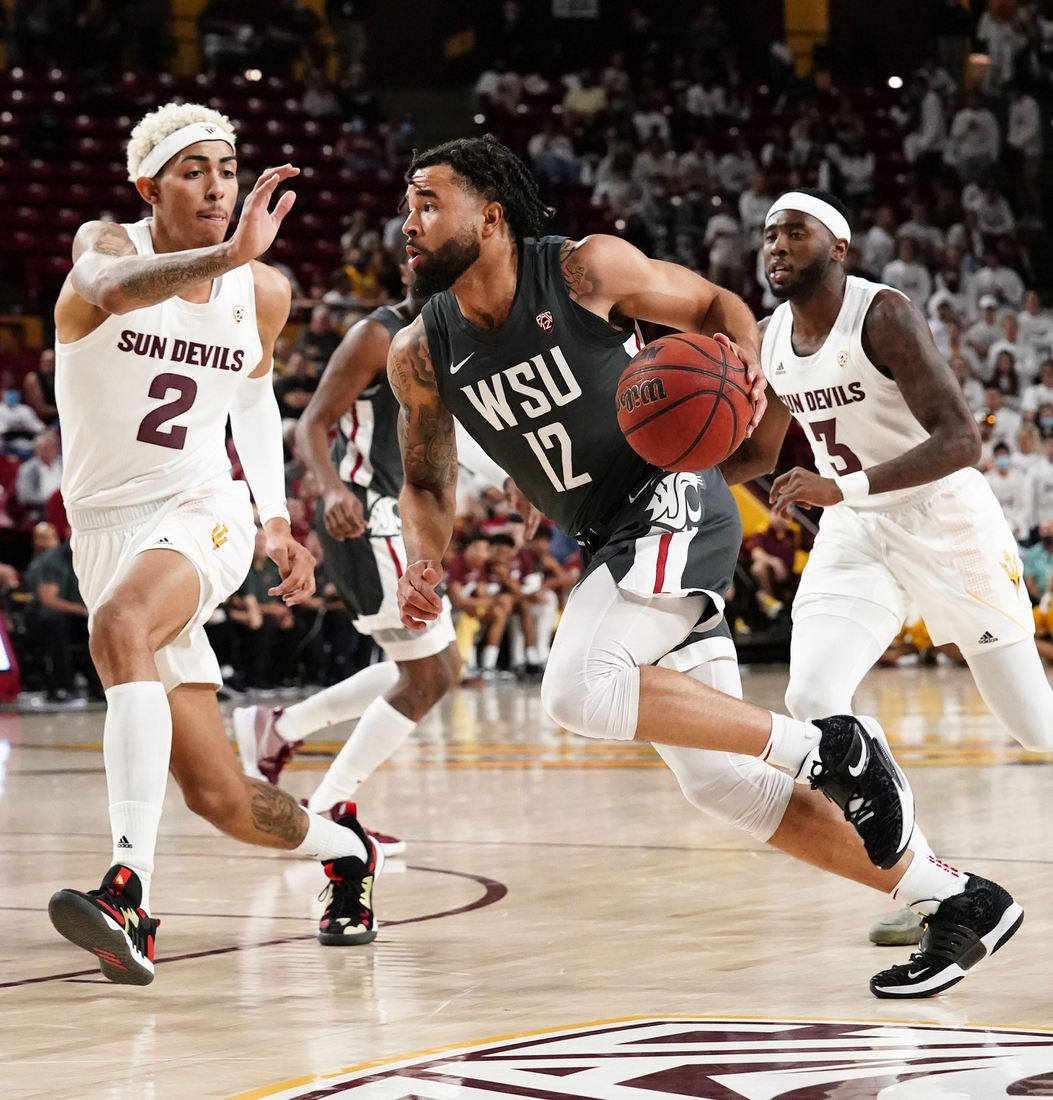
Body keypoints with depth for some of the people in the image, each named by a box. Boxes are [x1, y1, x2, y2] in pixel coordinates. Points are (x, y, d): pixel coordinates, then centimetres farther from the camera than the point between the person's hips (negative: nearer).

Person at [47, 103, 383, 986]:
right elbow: (111, 286, -36)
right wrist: (227, 255, -53)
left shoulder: (263, 292, 1)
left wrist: (277, 516, 11)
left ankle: (130, 892, -44)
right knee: (221, 798, 1)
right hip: (108, 529, 1)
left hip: (201, 515, -1)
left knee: (120, 625, -37)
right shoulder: (107, 245, -8)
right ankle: (346, 849, 34)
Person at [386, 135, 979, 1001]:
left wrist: (746, 364, -20)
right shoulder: (421, 358, 1)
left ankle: (828, 747, -17)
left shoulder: (588, 270, -12)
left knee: (580, 690, -29)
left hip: (674, 505, -6)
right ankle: (946, 898, 12)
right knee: (719, 780, 2)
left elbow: (714, 305, 2)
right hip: (611, 543, 6)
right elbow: (428, 483, 13)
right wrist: (423, 564, -8)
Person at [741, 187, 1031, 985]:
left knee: (1032, 723, 3)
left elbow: (960, 439, -28)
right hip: (855, 534, 6)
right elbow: (759, 455, 18)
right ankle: (949, 900, -14)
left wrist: (845, 487, -39)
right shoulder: (775, 337, 3)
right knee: (813, 701, -18)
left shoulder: (883, 315, -19)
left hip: (943, 521, -6)